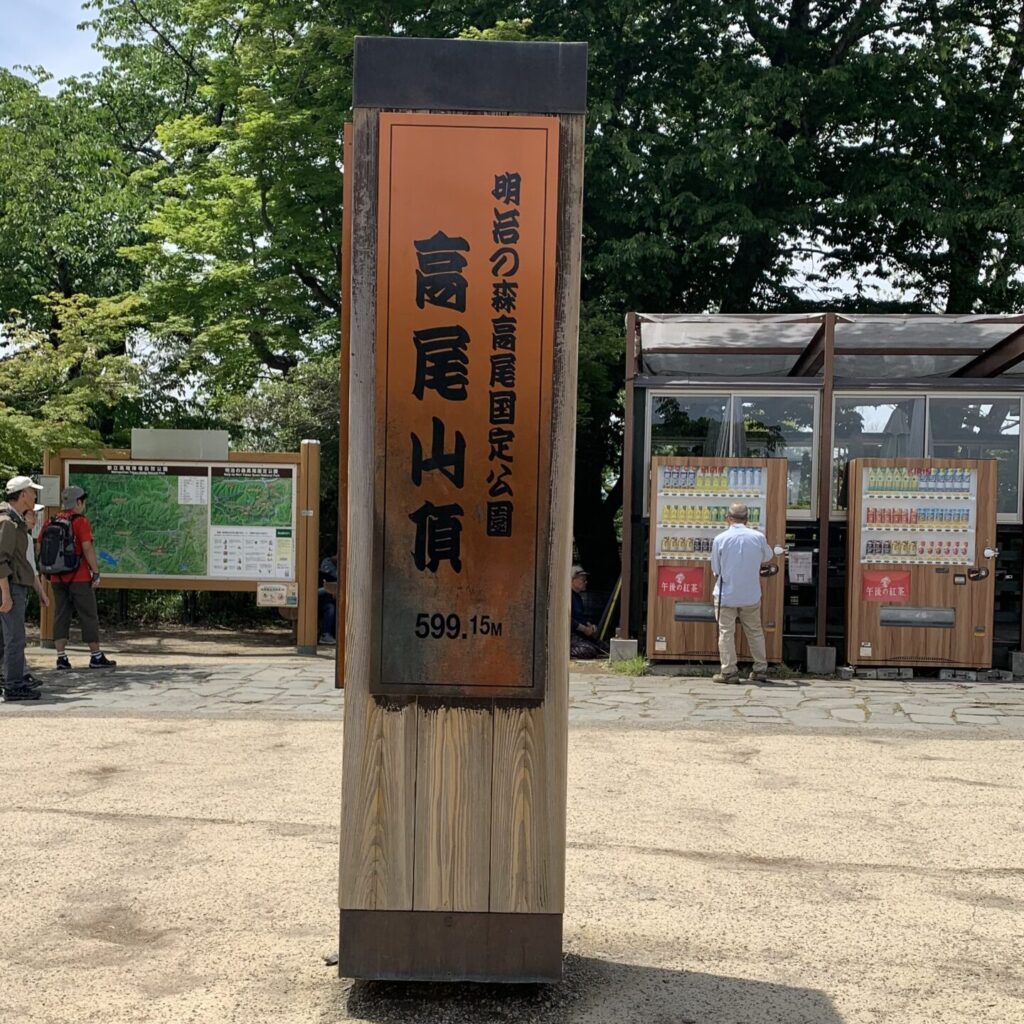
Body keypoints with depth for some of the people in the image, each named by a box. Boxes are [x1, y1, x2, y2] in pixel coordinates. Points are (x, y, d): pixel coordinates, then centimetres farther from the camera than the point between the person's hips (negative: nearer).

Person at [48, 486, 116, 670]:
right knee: (89, 616, 1)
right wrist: (96, 572, -12)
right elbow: (87, 547, -17)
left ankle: (61, 657, 6)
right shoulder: (81, 521, -9)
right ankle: (96, 656, 5)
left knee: (61, 615, 9)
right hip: (79, 578, -6)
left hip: (57, 578, 6)